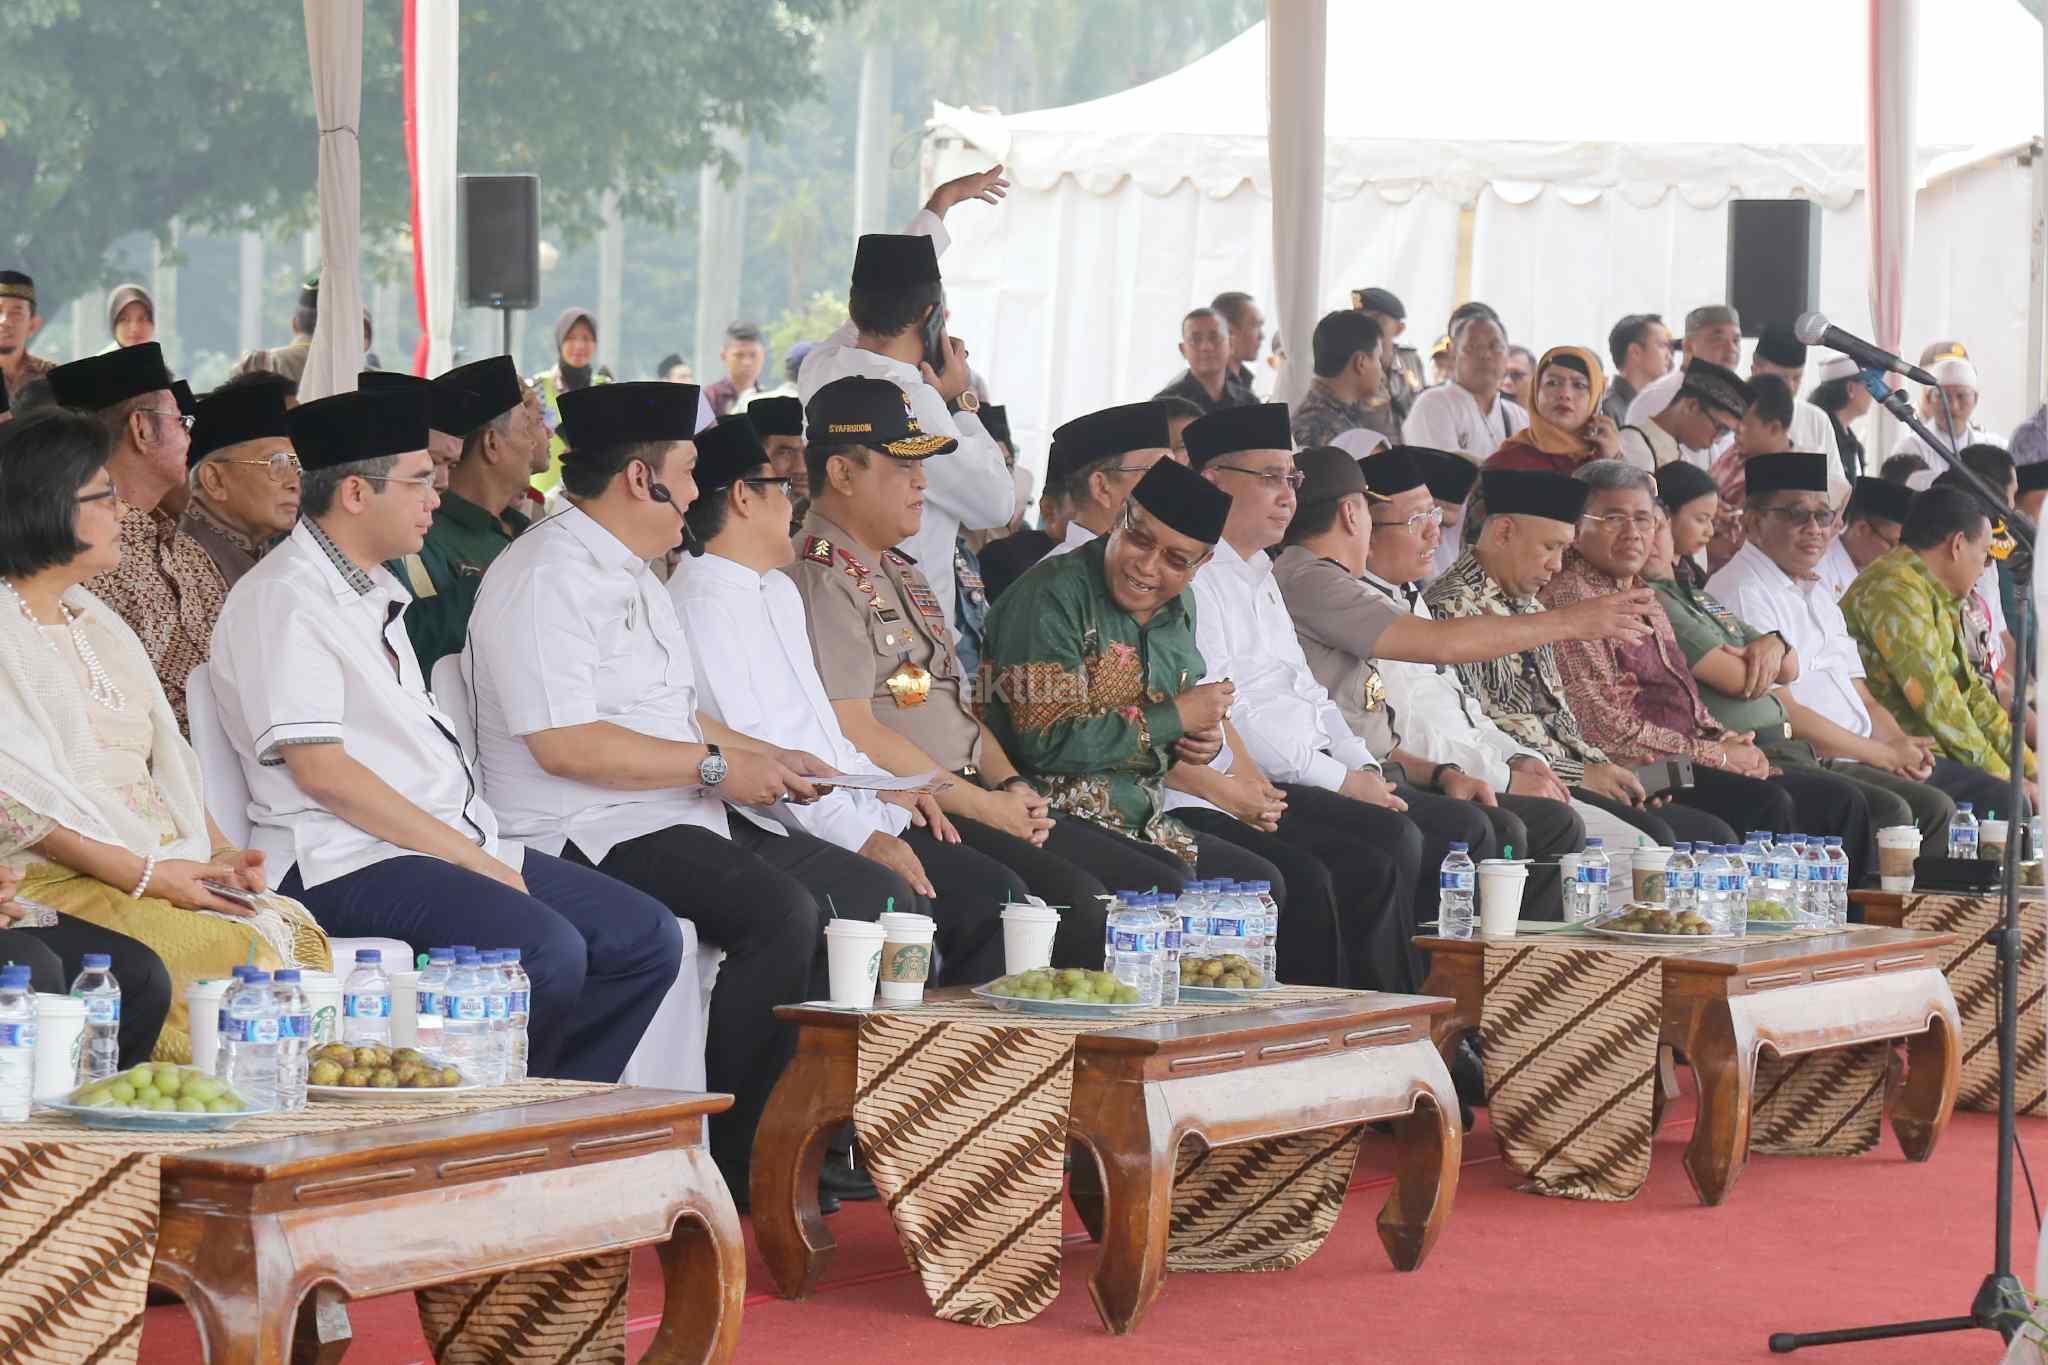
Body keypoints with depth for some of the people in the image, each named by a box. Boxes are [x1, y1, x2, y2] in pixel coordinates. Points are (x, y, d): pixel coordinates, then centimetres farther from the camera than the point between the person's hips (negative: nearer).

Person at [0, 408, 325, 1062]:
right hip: (54, 884, -7)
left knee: (297, 935, -17)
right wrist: (141, 874, -19)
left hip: (165, 873, 7)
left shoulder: (97, 622, 24)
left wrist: (219, 852, 3)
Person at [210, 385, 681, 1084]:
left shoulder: (373, 592, 22)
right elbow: (322, 772, -16)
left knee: (646, 937, -2)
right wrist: (465, 857, -15)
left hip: (459, 842, 10)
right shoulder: (284, 600, -9)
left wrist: (481, 849, 9)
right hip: (340, 863, -10)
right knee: (547, 950, -30)